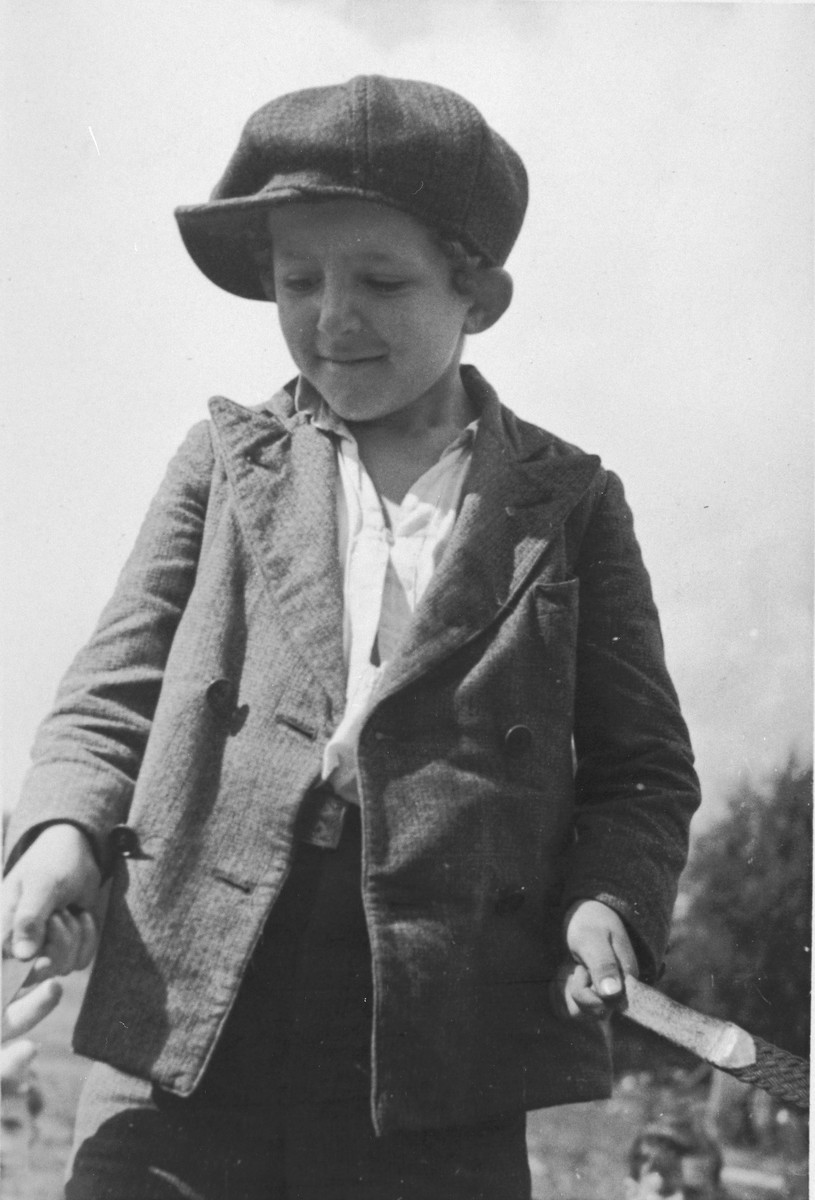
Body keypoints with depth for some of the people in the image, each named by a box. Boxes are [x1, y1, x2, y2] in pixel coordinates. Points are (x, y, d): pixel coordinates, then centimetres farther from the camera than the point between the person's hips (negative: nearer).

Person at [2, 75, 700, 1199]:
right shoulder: (227, 461, 14)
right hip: (185, 1017, 1)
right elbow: (114, 693, 11)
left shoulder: (570, 503, 11)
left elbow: (642, 765, 12)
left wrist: (608, 900, -7)